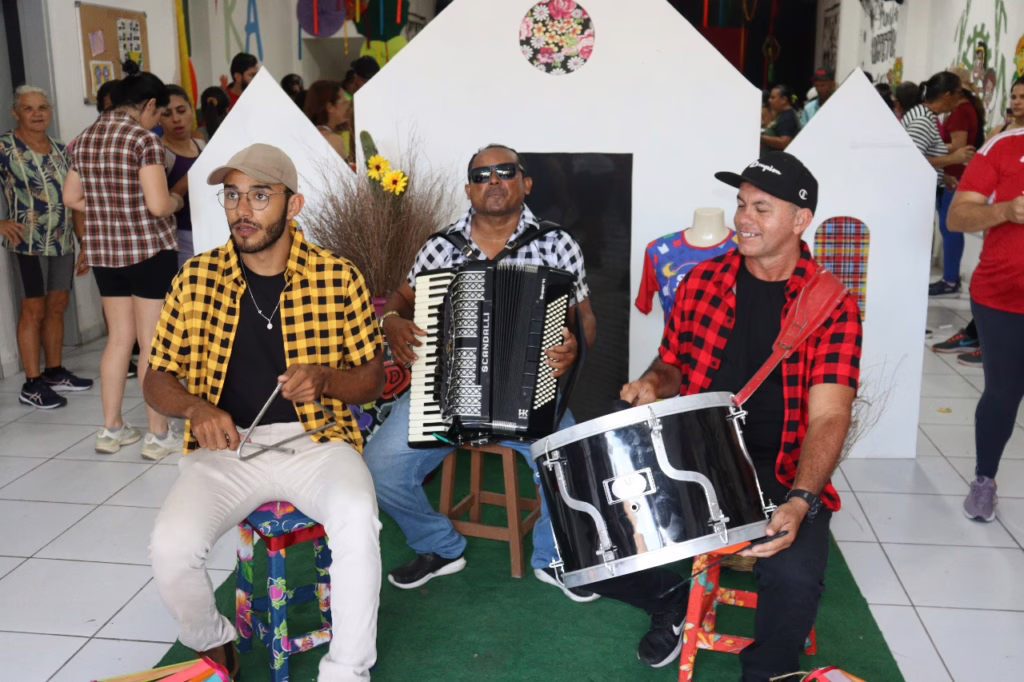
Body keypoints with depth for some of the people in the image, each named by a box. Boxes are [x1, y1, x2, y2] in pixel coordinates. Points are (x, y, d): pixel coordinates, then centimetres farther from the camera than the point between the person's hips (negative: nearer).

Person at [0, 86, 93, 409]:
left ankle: (55, 372, 23)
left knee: (57, 306, 11)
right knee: (34, 309, -3)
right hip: (29, 242, -6)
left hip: (63, 241, 6)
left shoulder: (61, 150, 11)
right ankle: (32, 384, 4)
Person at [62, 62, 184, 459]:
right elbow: (158, 205, -20)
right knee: (153, 343, 1)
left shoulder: (84, 139, 9)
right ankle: (158, 436, 8)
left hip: (103, 251, 7)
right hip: (149, 249, -7)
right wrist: (177, 201, 1)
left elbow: (71, 197, 14)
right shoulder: (144, 139, -13)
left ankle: (111, 429, 22)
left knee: (119, 338, 16)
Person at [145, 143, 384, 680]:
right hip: (225, 446, 2)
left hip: (315, 441, -1)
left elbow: (373, 378, 7)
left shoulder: (338, 277, 0)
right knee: (170, 547, -24)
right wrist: (196, 407, -11)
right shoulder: (195, 279, 5)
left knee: (358, 520, -32)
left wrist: (326, 379, -14)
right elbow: (157, 379, 11)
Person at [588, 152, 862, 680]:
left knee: (794, 577, -32)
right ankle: (670, 600, 21)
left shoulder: (831, 307, -6)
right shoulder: (703, 281, 6)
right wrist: (653, 385, -6)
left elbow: (828, 417, -15)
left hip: (783, 474, -3)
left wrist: (800, 501, -31)